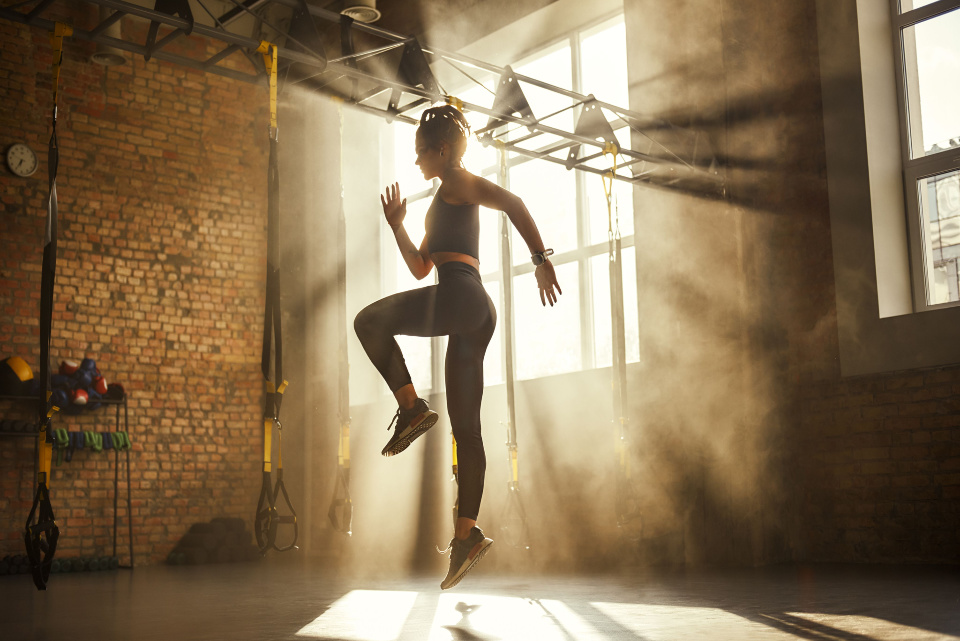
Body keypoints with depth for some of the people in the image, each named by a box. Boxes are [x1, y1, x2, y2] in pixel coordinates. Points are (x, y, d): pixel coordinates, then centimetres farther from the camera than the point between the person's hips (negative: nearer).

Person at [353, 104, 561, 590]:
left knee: (369, 321, 1)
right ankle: (467, 532, 2)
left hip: (459, 295, -9)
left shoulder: (457, 182, 6)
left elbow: (512, 202, -12)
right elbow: (420, 266, 36)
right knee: (466, 427, 3)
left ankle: (411, 406, -6)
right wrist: (397, 225, 29)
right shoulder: (443, 205, 33)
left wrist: (541, 258, -20)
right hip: (475, 315, 9)